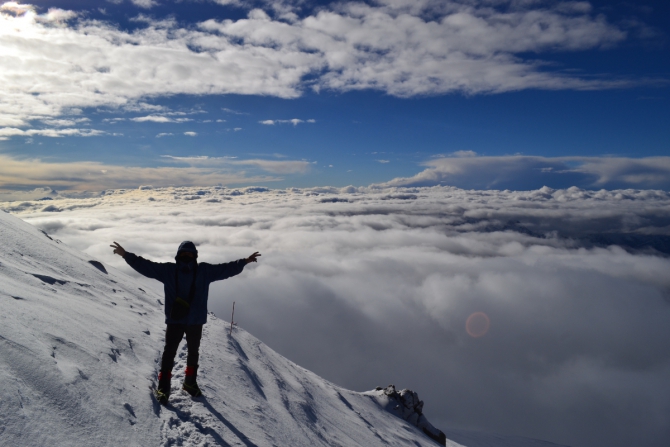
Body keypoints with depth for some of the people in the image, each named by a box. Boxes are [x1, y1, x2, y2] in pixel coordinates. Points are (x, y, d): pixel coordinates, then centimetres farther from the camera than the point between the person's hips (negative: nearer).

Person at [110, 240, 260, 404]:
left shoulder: (204, 271, -2)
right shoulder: (169, 270, -4)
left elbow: (226, 269, 1)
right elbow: (146, 266, -5)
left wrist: (244, 261, -2)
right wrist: (126, 255, -12)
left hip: (195, 321, 2)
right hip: (174, 320, -2)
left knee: (193, 352, 17)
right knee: (169, 352, 1)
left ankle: (190, 382, 36)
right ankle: (163, 386, 15)